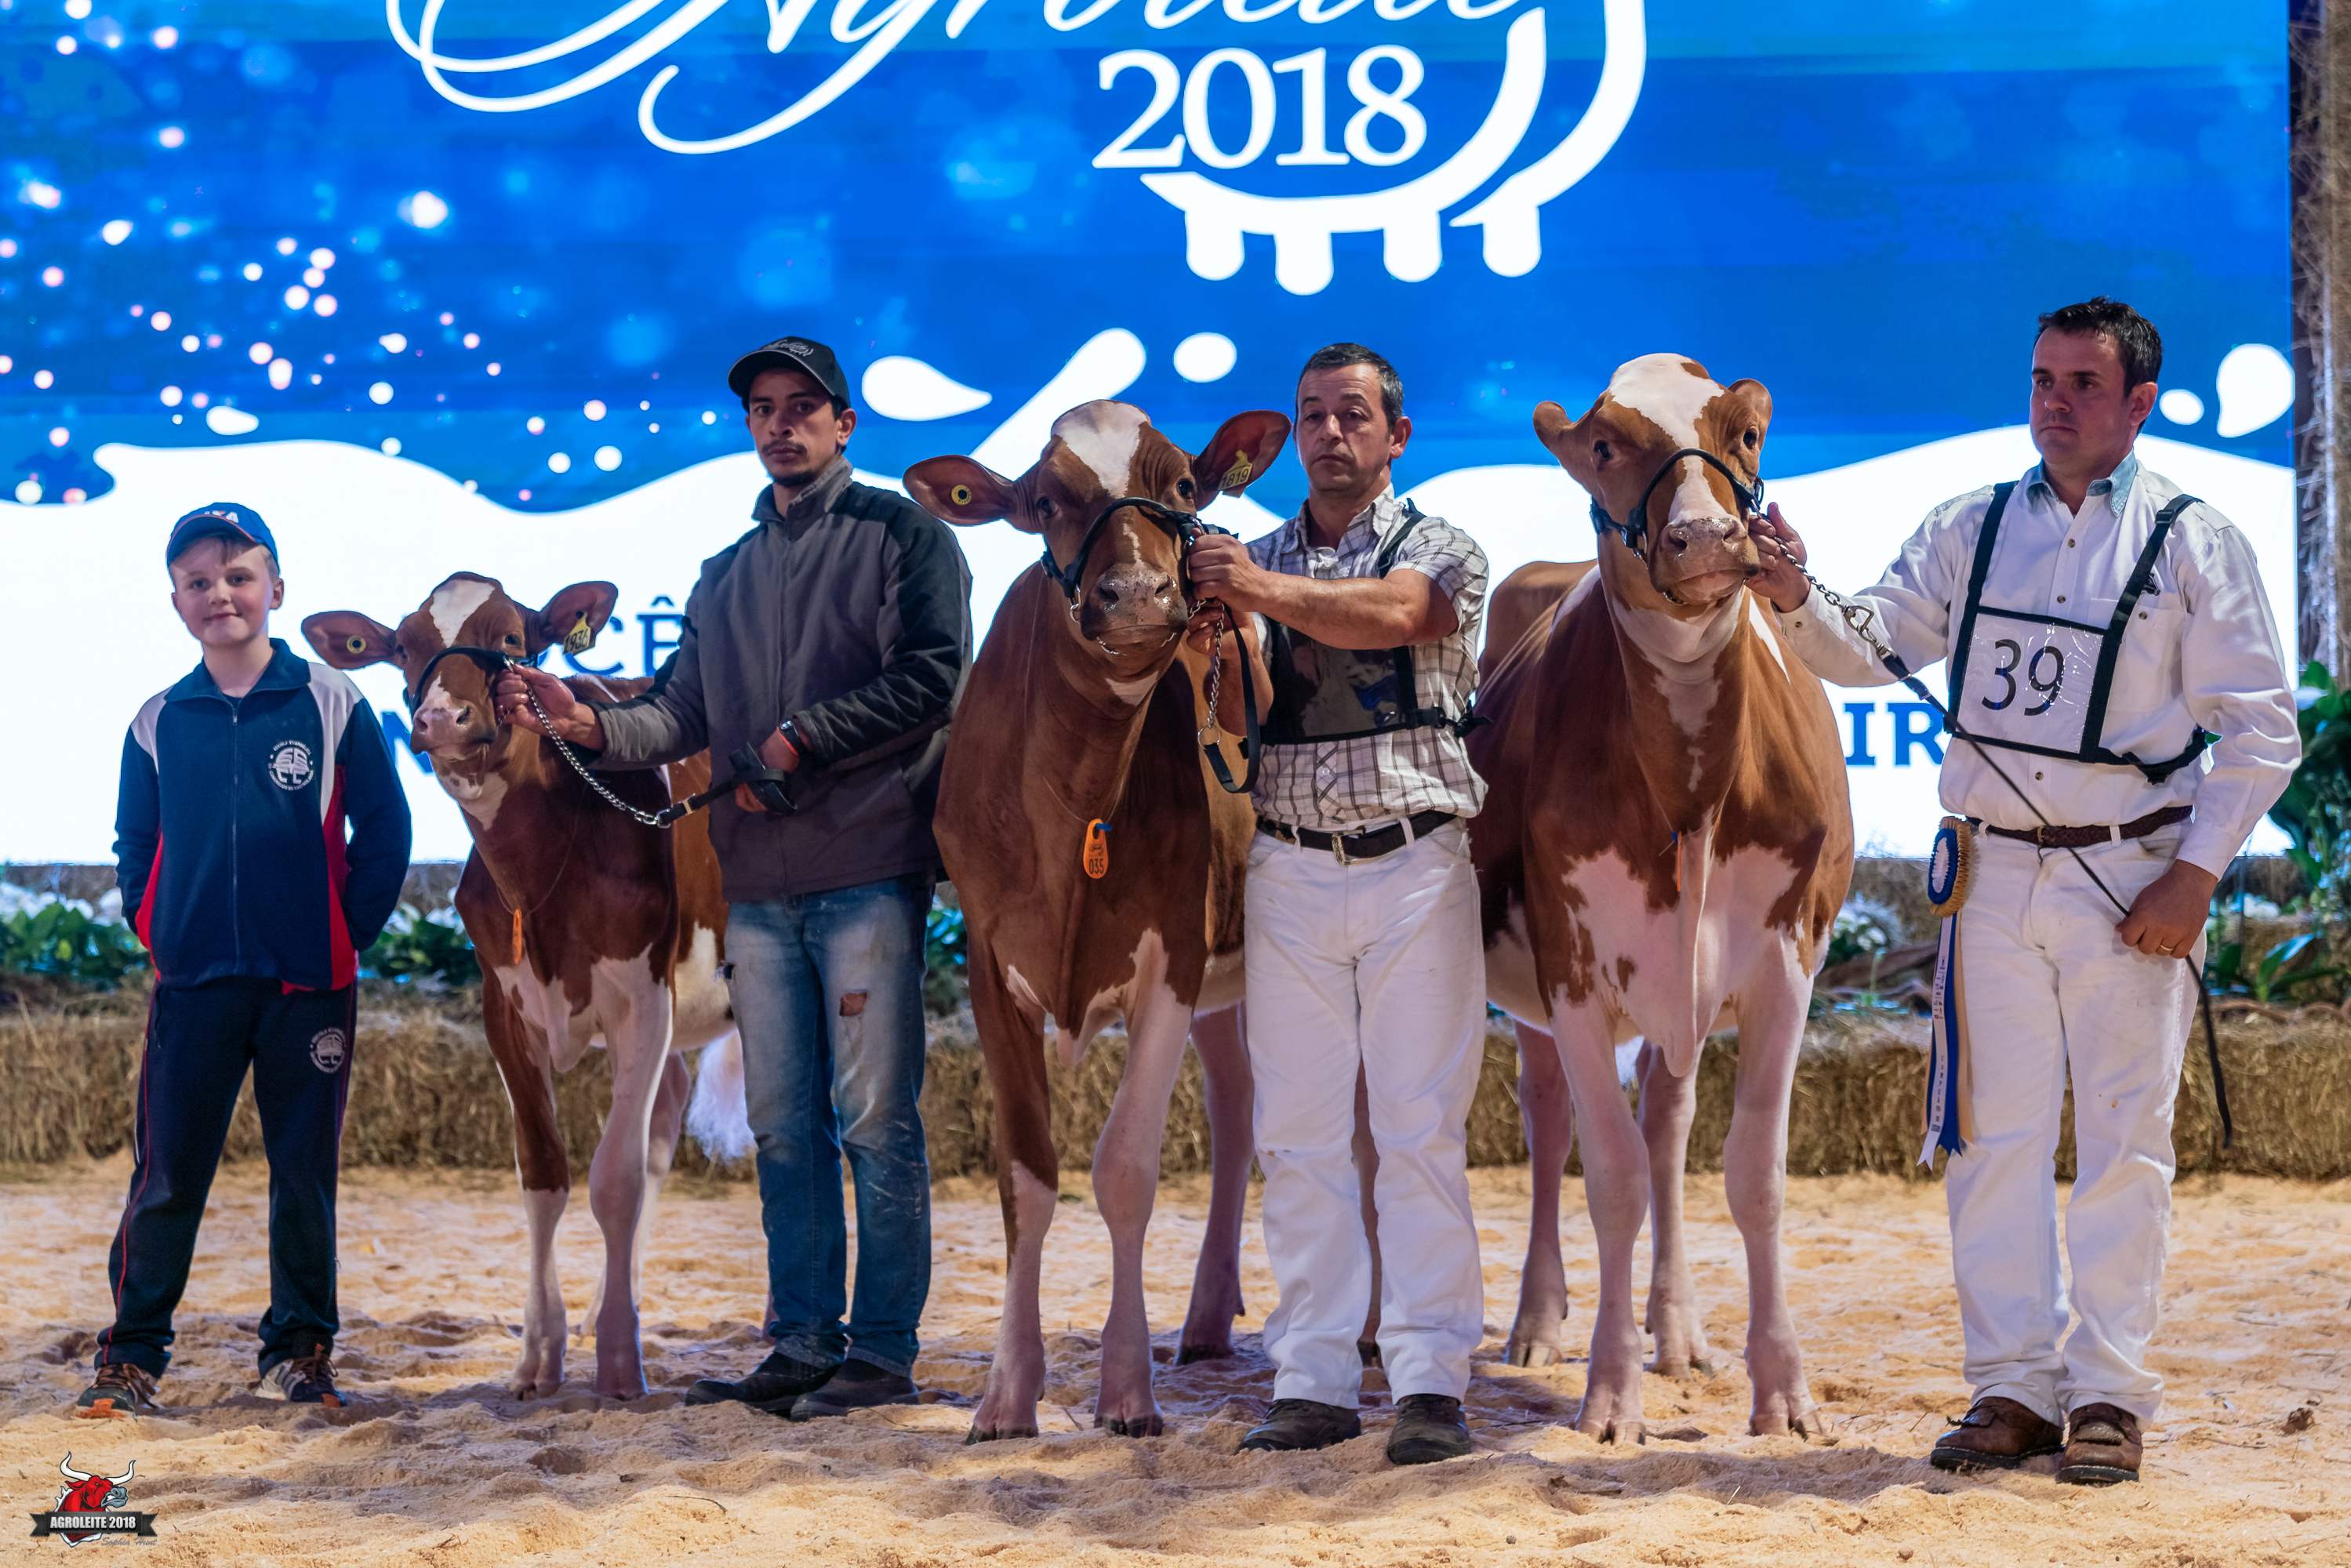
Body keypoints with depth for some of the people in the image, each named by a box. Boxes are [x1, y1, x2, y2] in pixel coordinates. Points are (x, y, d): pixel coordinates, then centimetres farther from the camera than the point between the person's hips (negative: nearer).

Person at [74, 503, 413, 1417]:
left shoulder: (332, 705, 0)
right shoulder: (157, 724, 7)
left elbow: (384, 830, 3)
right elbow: (135, 844, 18)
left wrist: (351, 930, -1)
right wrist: (150, 927, 6)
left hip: (309, 981, -1)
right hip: (192, 982, 1)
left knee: (305, 1170, 6)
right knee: (167, 1171, 1)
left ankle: (300, 1349, 17)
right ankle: (132, 1356, 8)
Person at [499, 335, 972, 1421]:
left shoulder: (902, 534, 3)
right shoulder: (725, 576, 23)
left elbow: (931, 679, -8)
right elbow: (682, 715, 16)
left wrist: (801, 740, -11)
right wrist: (590, 723, -3)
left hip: (870, 871, -6)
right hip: (755, 882, 6)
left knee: (875, 1117, -5)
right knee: (783, 1126, 8)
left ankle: (884, 1351, 0)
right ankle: (802, 1341, 13)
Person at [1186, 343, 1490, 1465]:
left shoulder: (1442, 549, 6)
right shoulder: (1258, 558, 14)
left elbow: (1394, 614, -18)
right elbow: (1235, 720, 5)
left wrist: (1267, 592, -27)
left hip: (1416, 864, -3)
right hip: (1288, 868, 3)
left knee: (1421, 1129, -4)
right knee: (1298, 1133, 2)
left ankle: (1431, 1381, -2)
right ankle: (1313, 1381, 7)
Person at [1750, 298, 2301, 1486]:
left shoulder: (2193, 541, -1)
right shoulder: (1969, 530, 10)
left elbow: (2261, 729, -2)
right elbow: (1868, 651, 7)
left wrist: (2197, 873, -10)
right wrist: (1797, 602, -13)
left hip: (2131, 875, -3)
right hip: (1995, 873, 3)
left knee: (2124, 1140, 1)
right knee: (1994, 1133, 4)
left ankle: (2109, 1393, 9)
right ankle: (2014, 1386, 12)